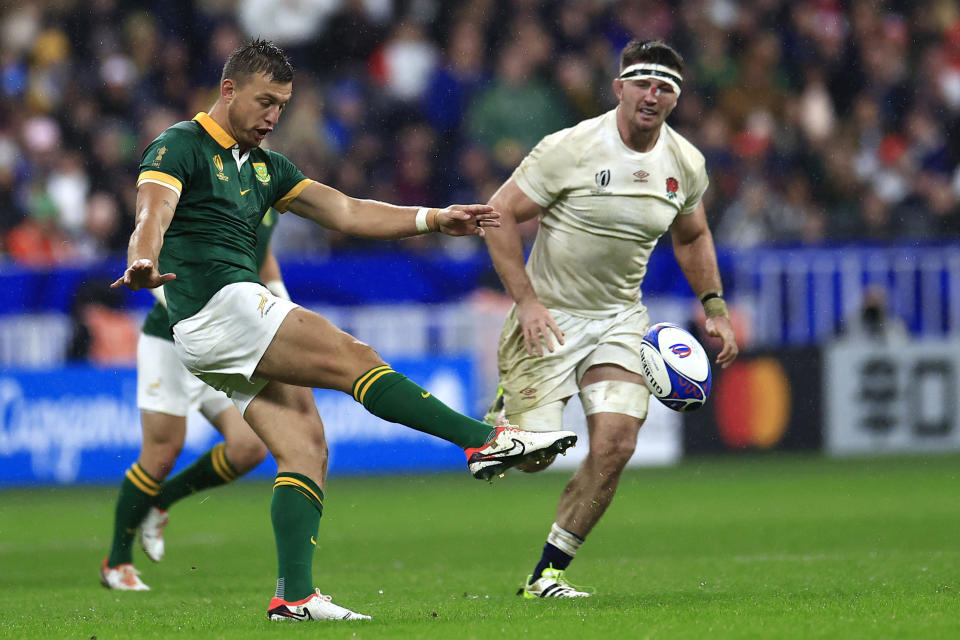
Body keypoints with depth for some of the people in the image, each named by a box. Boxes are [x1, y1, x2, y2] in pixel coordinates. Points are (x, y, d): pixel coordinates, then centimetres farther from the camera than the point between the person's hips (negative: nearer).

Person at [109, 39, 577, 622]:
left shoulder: (264, 166, 22)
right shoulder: (180, 147, -3)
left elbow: (347, 213, 20)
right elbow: (153, 212, -21)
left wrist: (434, 220, 10)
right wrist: (144, 264, -44)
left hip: (245, 318, 9)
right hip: (219, 306, -9)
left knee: (306, 450, -3)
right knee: (354, 359, -13)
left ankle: (295, 595, -9)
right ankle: (487, 441, -13)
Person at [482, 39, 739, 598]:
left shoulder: (686, 164, 0)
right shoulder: (571, 149, -17)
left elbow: (692, 237, 19)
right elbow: (500, 213, -13)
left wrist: (714, 307, 9)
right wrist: (526, 299, -19)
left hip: (619, 318, 4)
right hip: (549, 316, -4)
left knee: (615, 445, -13)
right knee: (532, 457, -10)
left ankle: (547, 573, 1)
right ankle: (503, 417, 29)